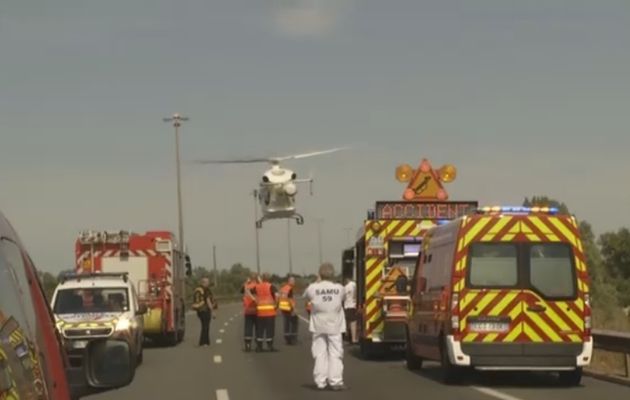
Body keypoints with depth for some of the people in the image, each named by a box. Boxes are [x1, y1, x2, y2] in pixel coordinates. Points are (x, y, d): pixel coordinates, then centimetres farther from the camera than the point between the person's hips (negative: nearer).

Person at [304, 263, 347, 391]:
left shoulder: (313, 288, -9)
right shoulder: (339, 288, -7)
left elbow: (306, 296, 10)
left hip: (318, 326, 1)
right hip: (335, 326, -1)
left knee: (320, 354, 8)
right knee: (335, 353, 3)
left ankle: (321, 382, 8)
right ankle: (335, 381, -4)